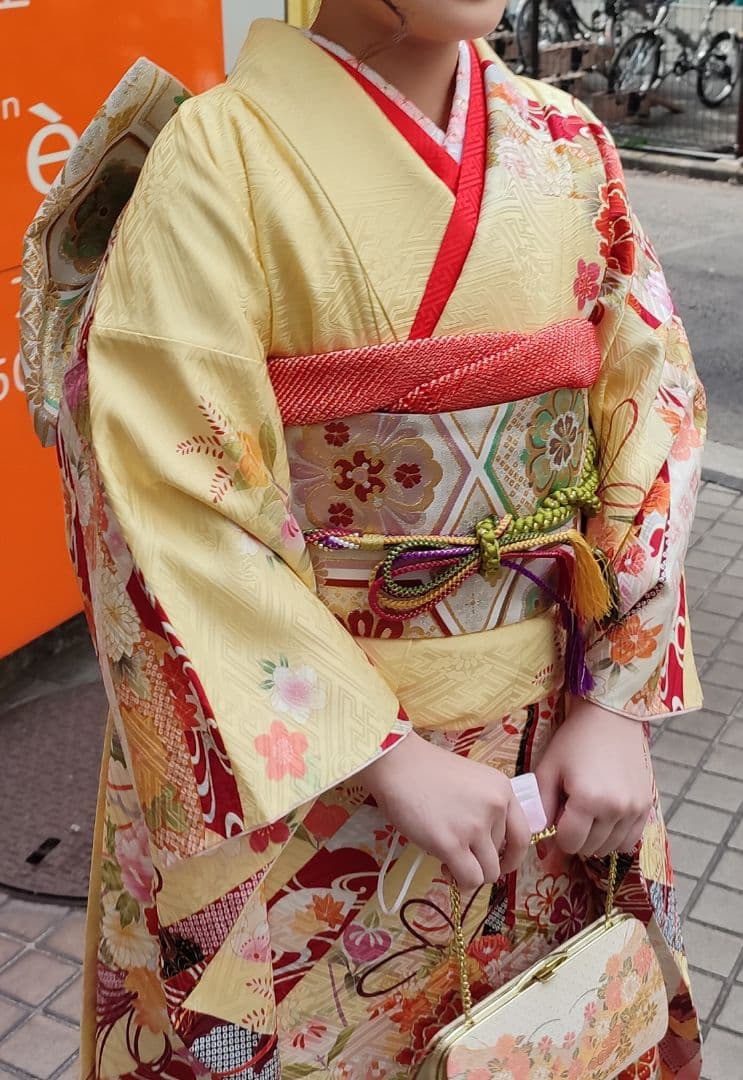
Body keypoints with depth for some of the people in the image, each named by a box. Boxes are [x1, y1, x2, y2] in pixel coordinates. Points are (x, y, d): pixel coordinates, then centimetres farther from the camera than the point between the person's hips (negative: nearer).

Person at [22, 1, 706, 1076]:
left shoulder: (569, 147, 1)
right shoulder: (226, 151, -14)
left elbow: (651, 412, 1)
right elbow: (172, 503, -19)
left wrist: (618, 704, -8)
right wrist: (388, 754, -20)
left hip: (553, 735, 5)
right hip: (301, 748, -4)